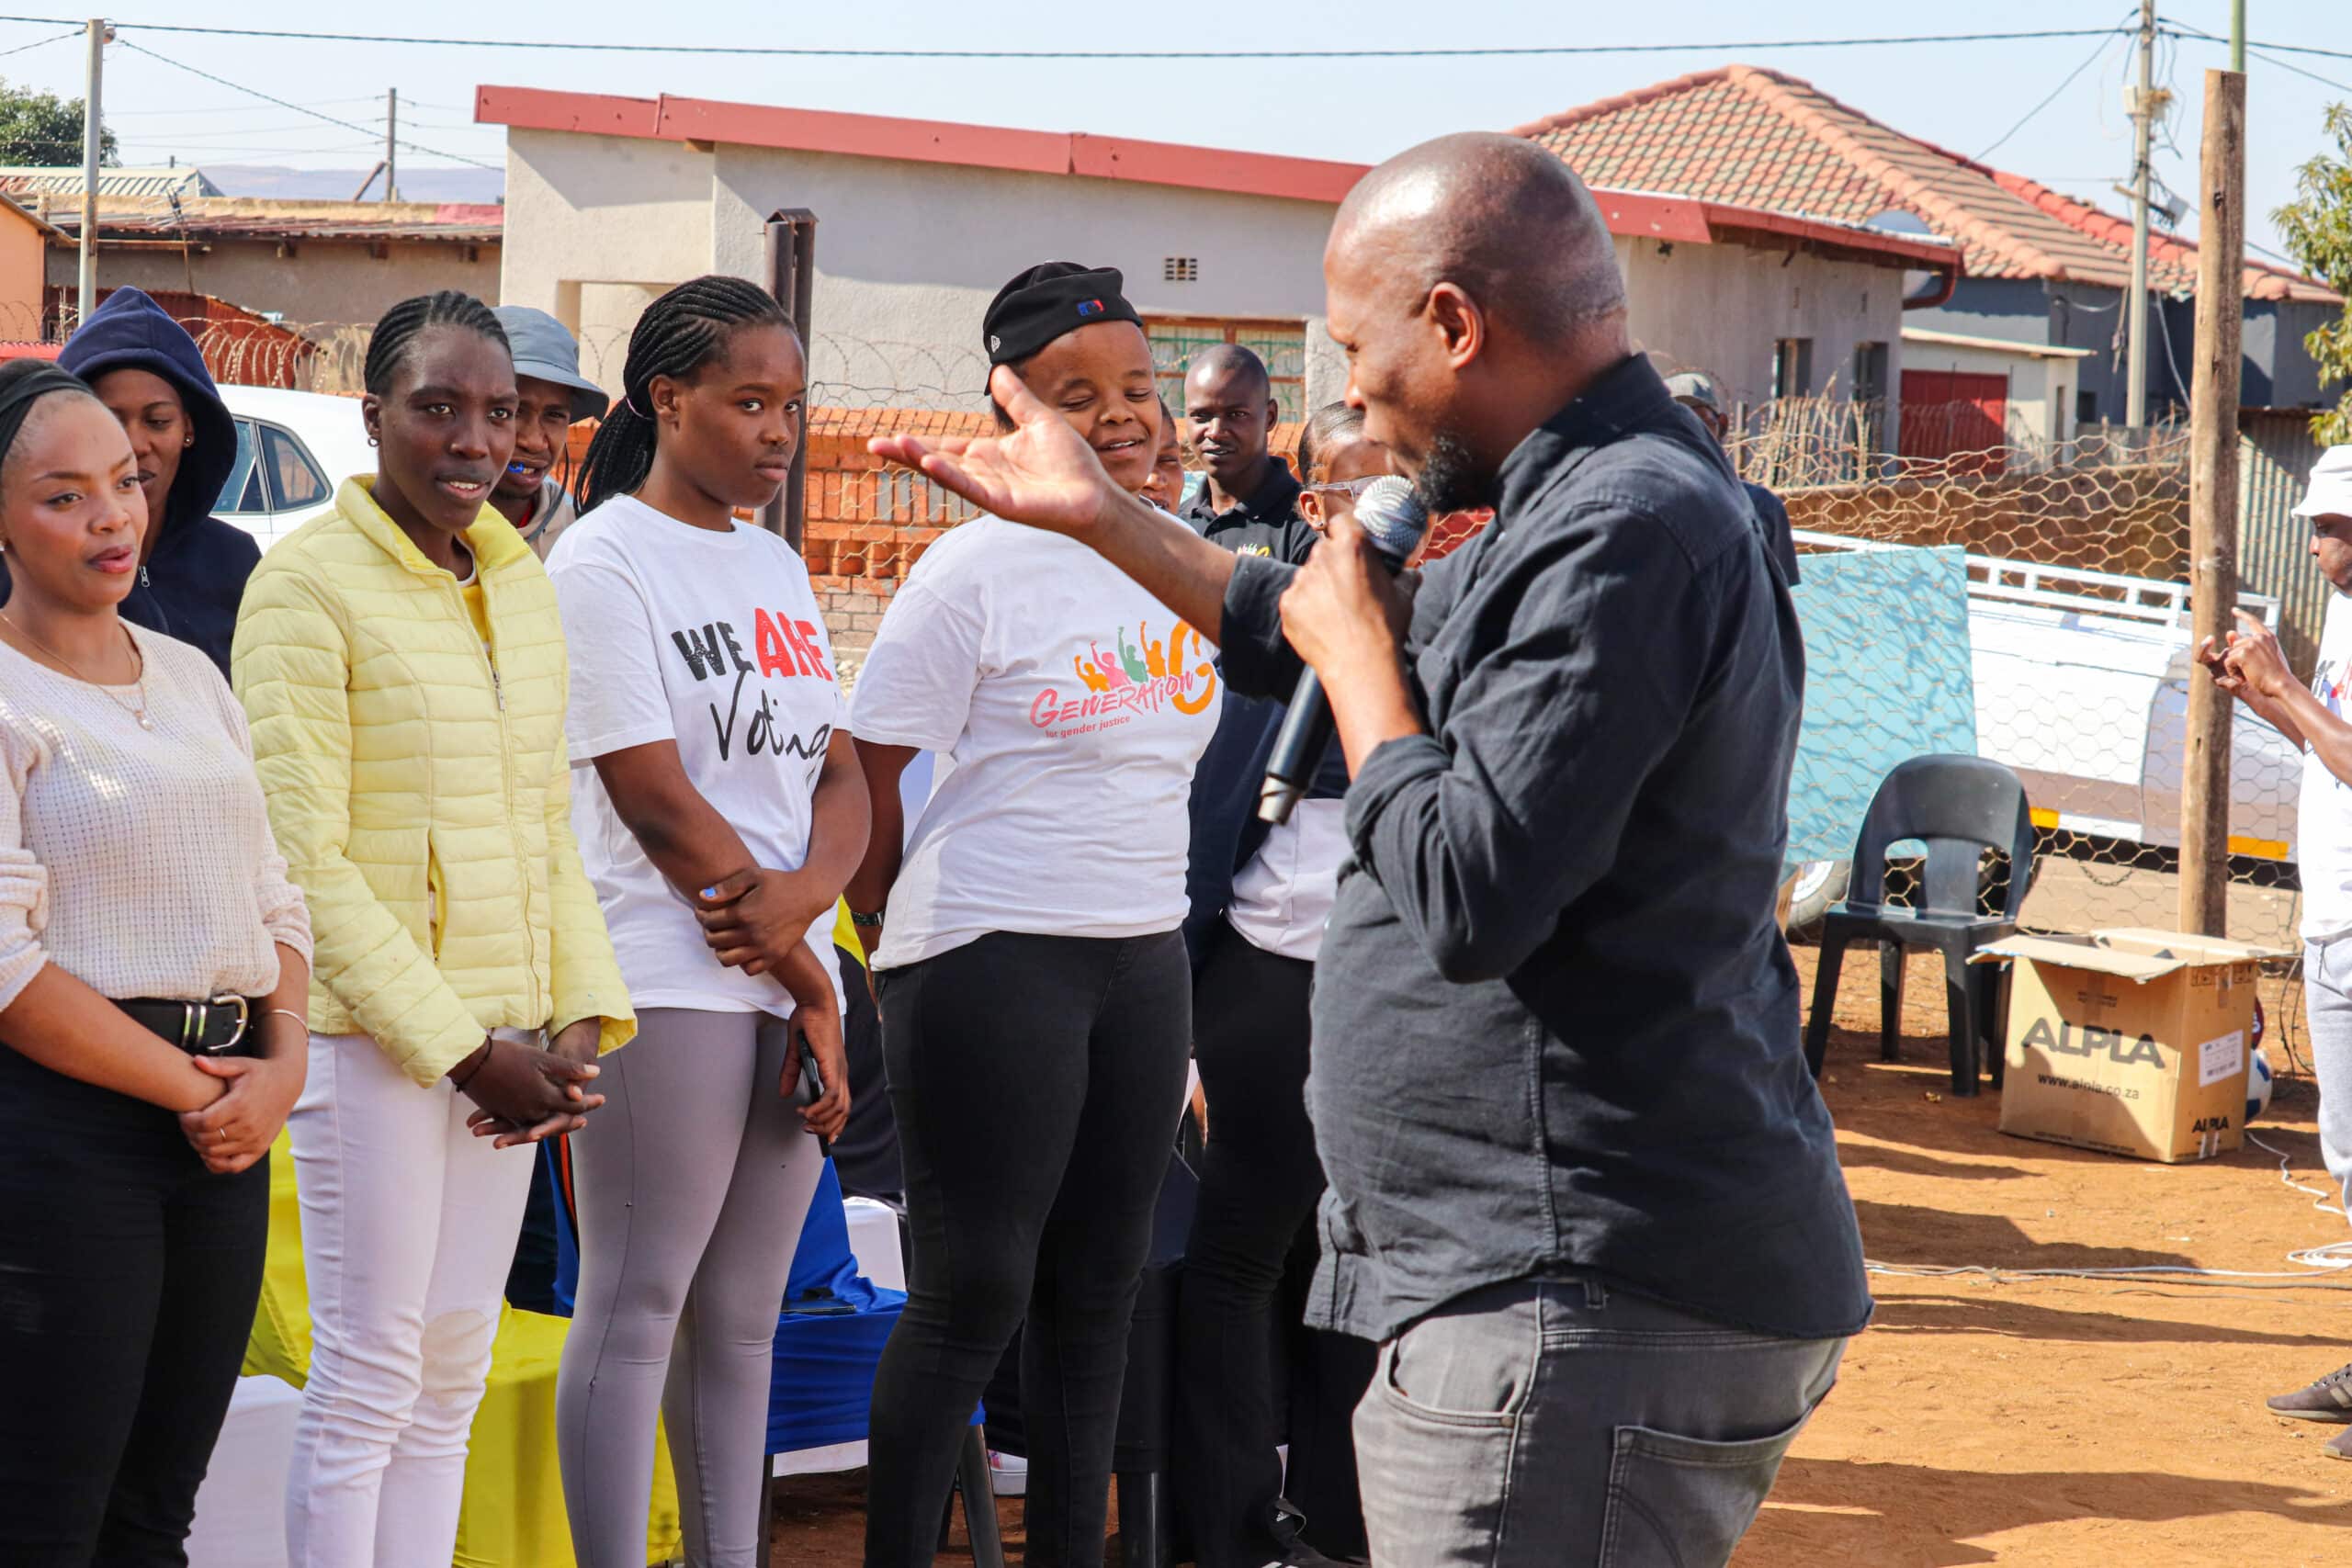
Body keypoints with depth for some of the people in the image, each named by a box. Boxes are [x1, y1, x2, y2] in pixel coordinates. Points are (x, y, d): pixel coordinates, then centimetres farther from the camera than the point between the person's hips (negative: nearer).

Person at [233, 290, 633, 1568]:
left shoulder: (522, 584, 13)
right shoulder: (308, 583, -8)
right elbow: (304, 861, -13)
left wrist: (581, 1021, 3)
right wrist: (458, 1045, -16)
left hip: (501, 1041, 7)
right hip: (371, 1033, -7)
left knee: (452, 1374, 10)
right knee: (369, 1374, -4)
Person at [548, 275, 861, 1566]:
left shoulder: (774, 564, 17)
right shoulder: (603, 562, -6)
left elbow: (840, 772, 13)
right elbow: (655, 799, -11)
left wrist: (805, 894, -10)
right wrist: (801, 974, -8)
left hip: (792, 975, 7)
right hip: (664, 984, -7)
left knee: (743, 1312, 10)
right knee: (637, 1308, -4)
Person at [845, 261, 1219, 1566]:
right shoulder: (979, 569, -9)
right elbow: (864, 781, -6)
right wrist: (903, 957, -1)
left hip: (1146, 959, 6)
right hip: (990, 960, -6)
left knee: (1098, 1285, 10)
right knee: (975, 1292, -3)